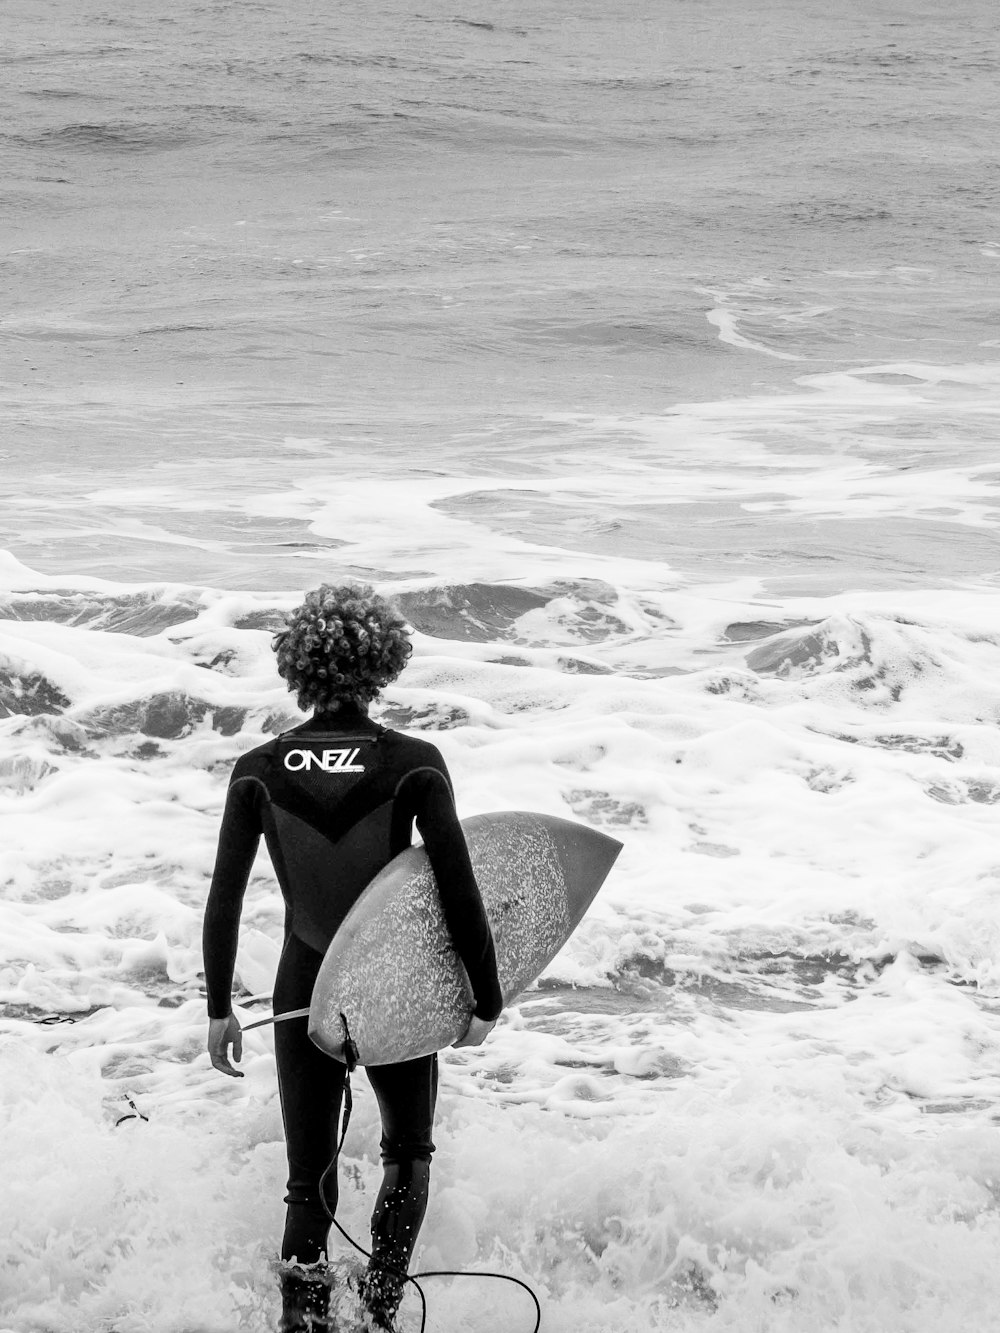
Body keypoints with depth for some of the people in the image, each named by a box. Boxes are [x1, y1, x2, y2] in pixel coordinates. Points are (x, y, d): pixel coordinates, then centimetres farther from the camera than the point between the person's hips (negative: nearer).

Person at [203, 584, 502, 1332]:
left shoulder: (260, 772, -11)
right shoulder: (414, 765, -18)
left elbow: (224, 900, -8)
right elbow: (459, 891, -18)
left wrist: (219, 1009, 3)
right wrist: (488, 1000, -6)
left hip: (303, 996, 1)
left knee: (309, 1182, 15)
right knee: (408, 1153, 26)